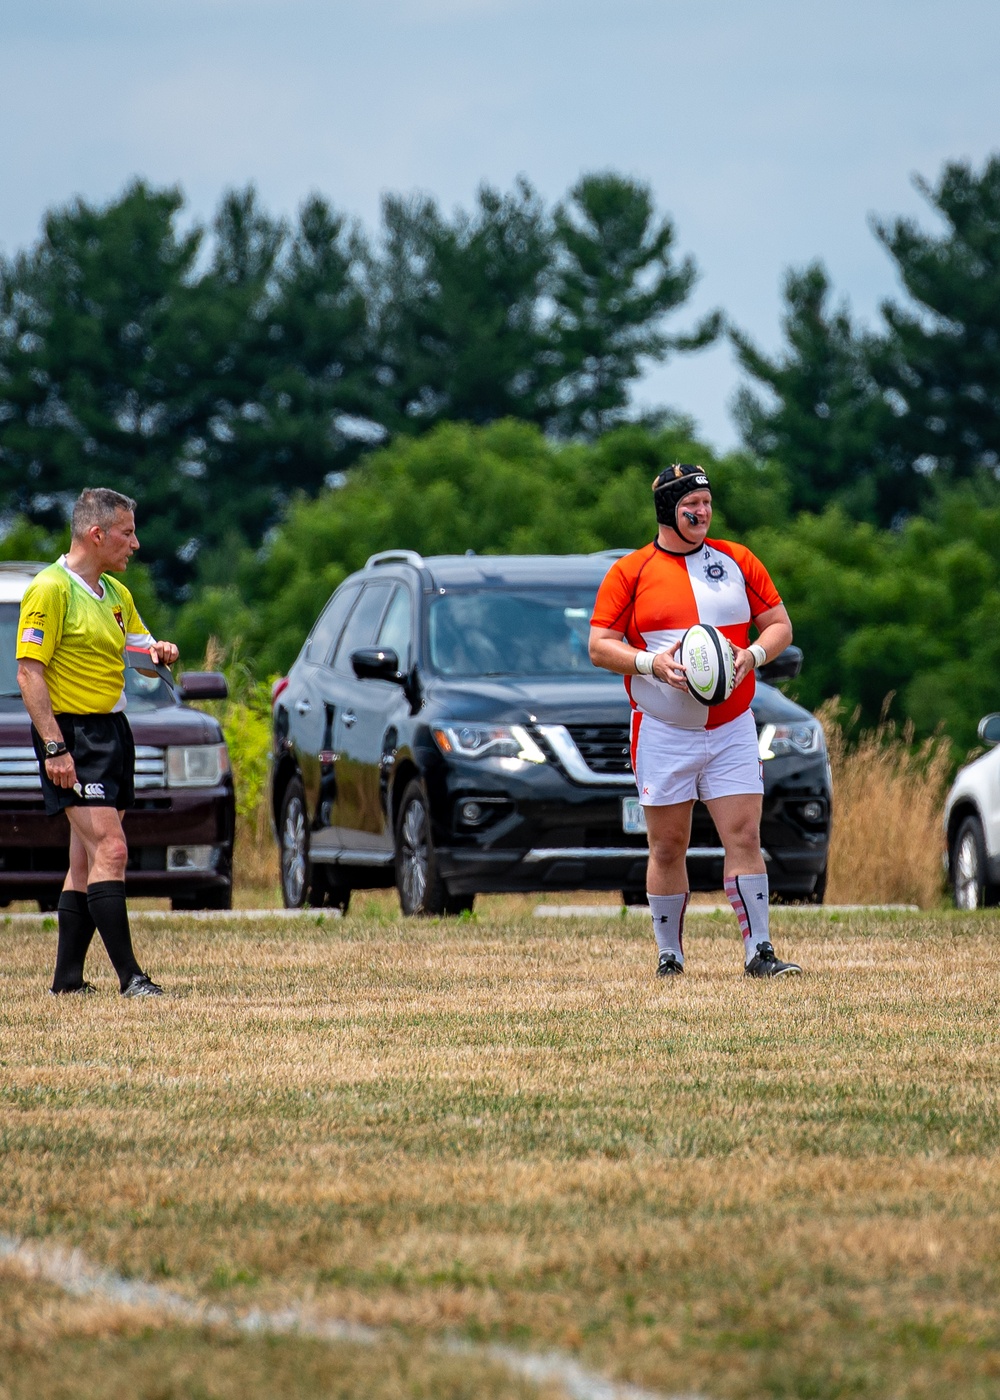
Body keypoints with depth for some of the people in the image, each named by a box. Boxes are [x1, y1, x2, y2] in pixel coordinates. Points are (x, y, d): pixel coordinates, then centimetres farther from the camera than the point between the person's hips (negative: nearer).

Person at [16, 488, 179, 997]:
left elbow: (138, 642, 28)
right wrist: (54, 746, -22)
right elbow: (29, 673, -15)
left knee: (87, 860, 9)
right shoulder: (51, 589, -11)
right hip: (72, 734, -9)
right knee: (110, 849, -17)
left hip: (112, 730, 9)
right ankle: (129, 976, -20)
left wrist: (159, 651, 2)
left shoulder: (116, 593, 14)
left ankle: (67, 977, 13)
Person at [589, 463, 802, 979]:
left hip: (732, 730, 1)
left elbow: (780, 624, 12)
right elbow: (599, 646, -1)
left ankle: (759, 952, -7)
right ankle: (669, 954, 11)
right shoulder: (630, 572, 1)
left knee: (744, 838, -7)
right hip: (663, 733, -1)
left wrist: (753, 654, -9)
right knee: (668, 848, 2)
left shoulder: (737, 562, 8)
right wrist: (651, 662, -18)